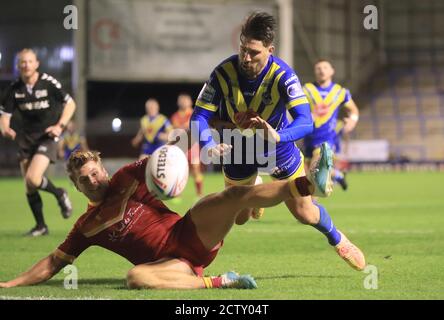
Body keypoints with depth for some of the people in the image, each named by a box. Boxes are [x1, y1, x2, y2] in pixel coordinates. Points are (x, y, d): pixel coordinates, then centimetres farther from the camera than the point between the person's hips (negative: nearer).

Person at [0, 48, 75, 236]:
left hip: (47, 137, -4)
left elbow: (70, 103, 0)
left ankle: (60, 194, 8)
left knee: (33, 179, -22)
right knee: (29, 187, 3)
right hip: (26, 139, 4)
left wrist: (60, 125, -12)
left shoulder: (48, 83, -10)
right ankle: (40, 226, 19)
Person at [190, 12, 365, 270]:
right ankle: (254, 188, 52)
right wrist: (209, 145, -49)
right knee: (239, 218, 16)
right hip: (238, 149, 1)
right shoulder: (224, 73, -29)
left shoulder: (282, 75, -32)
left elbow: (306, 121, -39)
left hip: (278, 146, -1)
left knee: (305, 214, 7)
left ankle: (337, 240, 41)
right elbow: (200, 116, -27)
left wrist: (277, 135, -60)